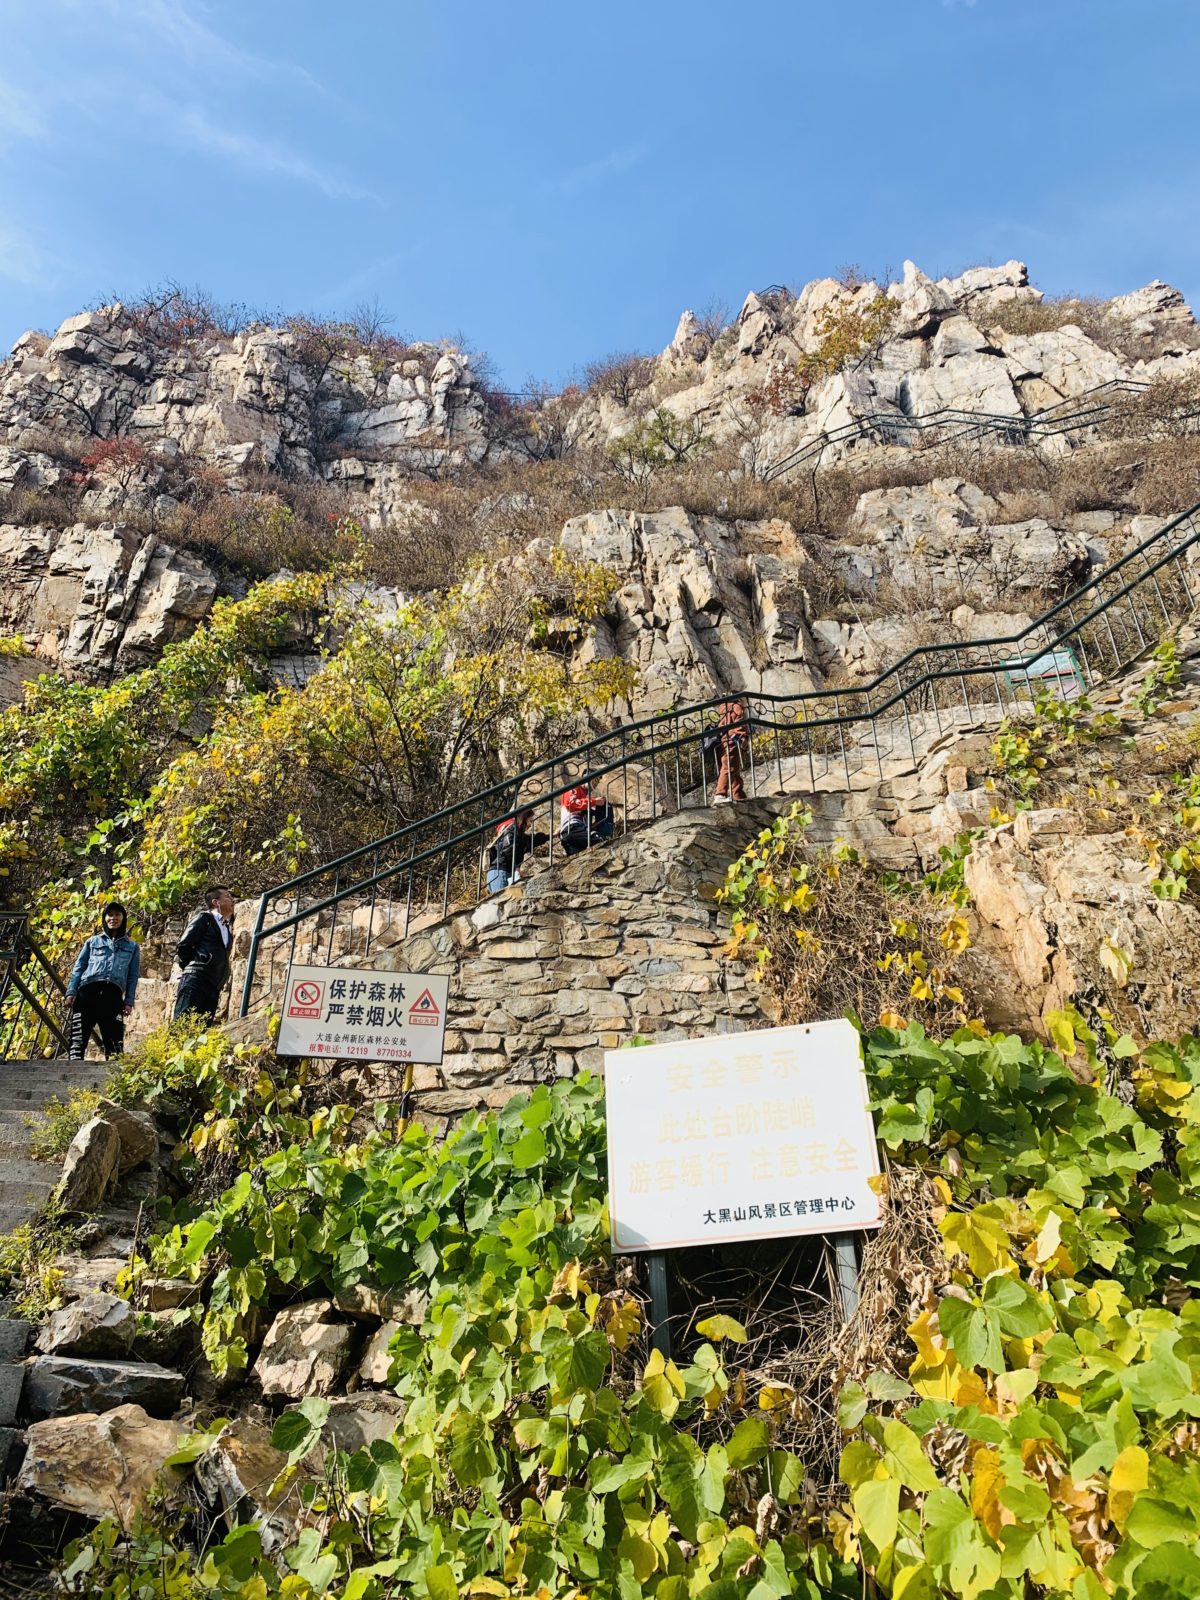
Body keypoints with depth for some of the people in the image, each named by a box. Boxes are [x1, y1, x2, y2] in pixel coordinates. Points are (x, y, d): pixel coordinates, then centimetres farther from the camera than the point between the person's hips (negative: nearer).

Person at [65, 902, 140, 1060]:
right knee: (78, 1036, -11)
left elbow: (133, 976, 16)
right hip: (88, 990, 1)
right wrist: (71, 992, 3)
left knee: (114, 1040, -9)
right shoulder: (92, 941, 24)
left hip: (113, 994, 0)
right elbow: (78, 967, 17)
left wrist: (129, 1001, 3)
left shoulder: (132, 947, 23)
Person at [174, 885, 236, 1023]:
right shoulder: (204, 918, 3)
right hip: (195, 982, -7)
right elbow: (182, 947, -4)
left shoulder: (227, 927, 23)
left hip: (213, 988, 7)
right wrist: (194, 968, 2)